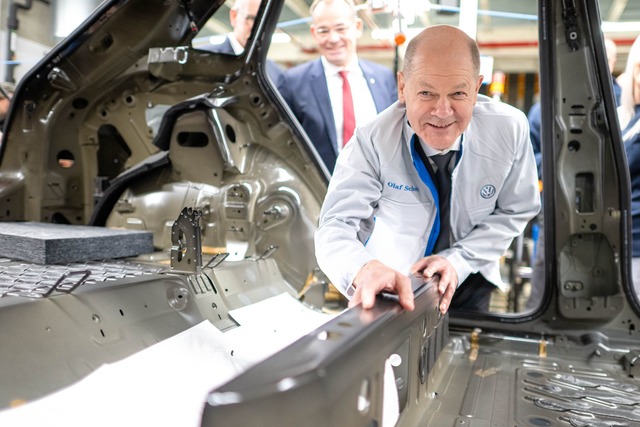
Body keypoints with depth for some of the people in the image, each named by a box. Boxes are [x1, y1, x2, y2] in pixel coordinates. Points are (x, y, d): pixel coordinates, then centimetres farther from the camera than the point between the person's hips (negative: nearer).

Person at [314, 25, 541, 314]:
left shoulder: (512, 129, -21)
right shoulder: (373, 142, -29)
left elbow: (515, 212, -8)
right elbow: (336, 224, -34)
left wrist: (458, 260, -22)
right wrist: (365, 271, -57)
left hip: (469, 279, 3)